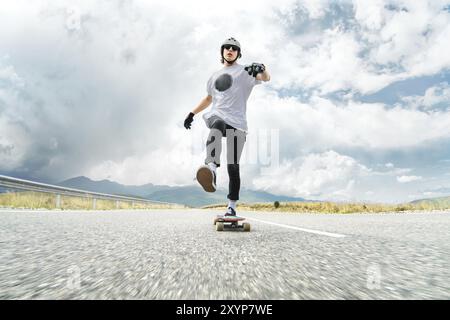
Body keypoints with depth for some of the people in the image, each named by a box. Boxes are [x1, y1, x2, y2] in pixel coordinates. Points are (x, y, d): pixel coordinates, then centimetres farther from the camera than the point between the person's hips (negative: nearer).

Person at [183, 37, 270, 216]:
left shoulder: (245, 72, 12)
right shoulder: (215, 75, 27)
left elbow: (266, 78, -7)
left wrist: (261, 69, -30)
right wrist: (192, 113, 31)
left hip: (237, 122, -2)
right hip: (216, 116, 2)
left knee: (233, 166, -7)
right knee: (217, 125, -38)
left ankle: (231, 206, 3)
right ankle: (211, 168, -58)